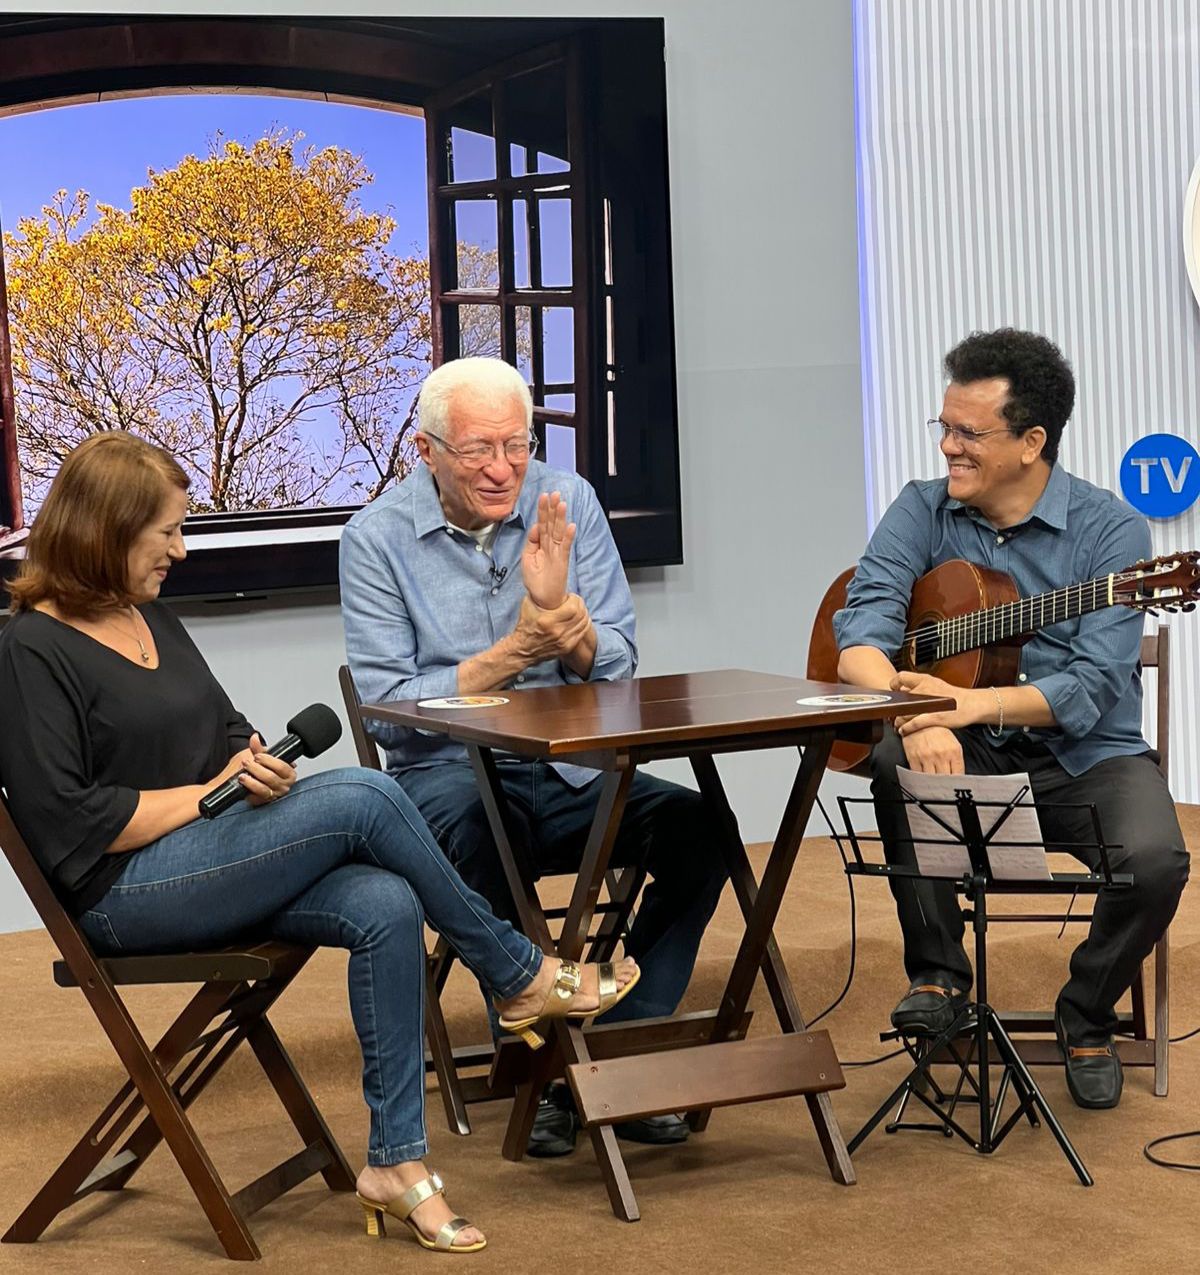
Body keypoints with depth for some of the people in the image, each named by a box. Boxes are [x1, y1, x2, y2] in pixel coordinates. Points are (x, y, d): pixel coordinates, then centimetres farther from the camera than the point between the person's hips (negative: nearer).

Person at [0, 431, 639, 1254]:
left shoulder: (155, 620, 17)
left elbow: (229, 730, 23)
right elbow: (66, 823, -15)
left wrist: (260, 768, -2)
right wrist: (209, 793, -11)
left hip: (213, 861, 8)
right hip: (126, 893, -8)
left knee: (385, 909, -22)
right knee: (363, 798, -24)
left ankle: (397, 1162, -18)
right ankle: (522, 978, -7)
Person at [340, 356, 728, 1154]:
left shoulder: (567, 503, 5)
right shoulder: (379, 538, -2)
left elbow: (618, 671, 2)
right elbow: (387, 710, -8)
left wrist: (561, 610, -19)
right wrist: (513, 653, -17)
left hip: (567, 772, 3)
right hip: (447, 771, -3)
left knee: (695, 823, -24)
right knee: (474, 823, -37)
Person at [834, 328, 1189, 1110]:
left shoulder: (1110, 531, -9)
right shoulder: (922, 512, 0)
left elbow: (1095, 688, -18)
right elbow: (859, 633, -13)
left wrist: (972, 702, -32)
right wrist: (912, 709, -34)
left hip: (1085, 756, -2)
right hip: (970, 754, 2)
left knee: (1155, 863, -30)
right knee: (896, 759, -30)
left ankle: (1088, 1016, 2)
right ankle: (938, 975, -14)